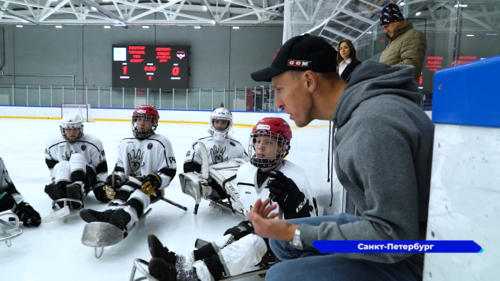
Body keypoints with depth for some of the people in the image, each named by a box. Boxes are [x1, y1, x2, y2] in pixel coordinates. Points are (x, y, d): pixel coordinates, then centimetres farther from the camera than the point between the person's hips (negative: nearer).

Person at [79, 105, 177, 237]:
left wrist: (155, 181, -22)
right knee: (121, 193, -31)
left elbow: (169, 171, -3)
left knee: (139, 196, -38)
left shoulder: (161, 143, 2)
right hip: (129, 183, 5)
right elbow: (120, 167, 21)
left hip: (150, 187, -4)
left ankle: (124, 218, -71)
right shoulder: (125, 143, 19)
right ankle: (110, 213, -64)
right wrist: (113, 179, -2)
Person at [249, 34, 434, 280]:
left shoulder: (373, 124, -28)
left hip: (413, 259, -9)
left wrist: (296, 233, -22)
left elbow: (393, 238, -27)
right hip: (391, 231, 9)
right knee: (283, 240, 9)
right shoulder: (353, 111, 2)